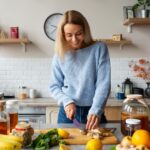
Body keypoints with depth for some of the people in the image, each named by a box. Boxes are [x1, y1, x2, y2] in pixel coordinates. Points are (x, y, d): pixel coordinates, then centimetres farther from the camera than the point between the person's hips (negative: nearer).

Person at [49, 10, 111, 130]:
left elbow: (103, 83, -12)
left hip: (93, 112, -1)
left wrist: (96, 111, -24)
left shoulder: (99, 48, -6)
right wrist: (67, 101, -14)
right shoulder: (60, 54, 1)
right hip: (67, 112, 2)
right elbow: (54, 86, 4)